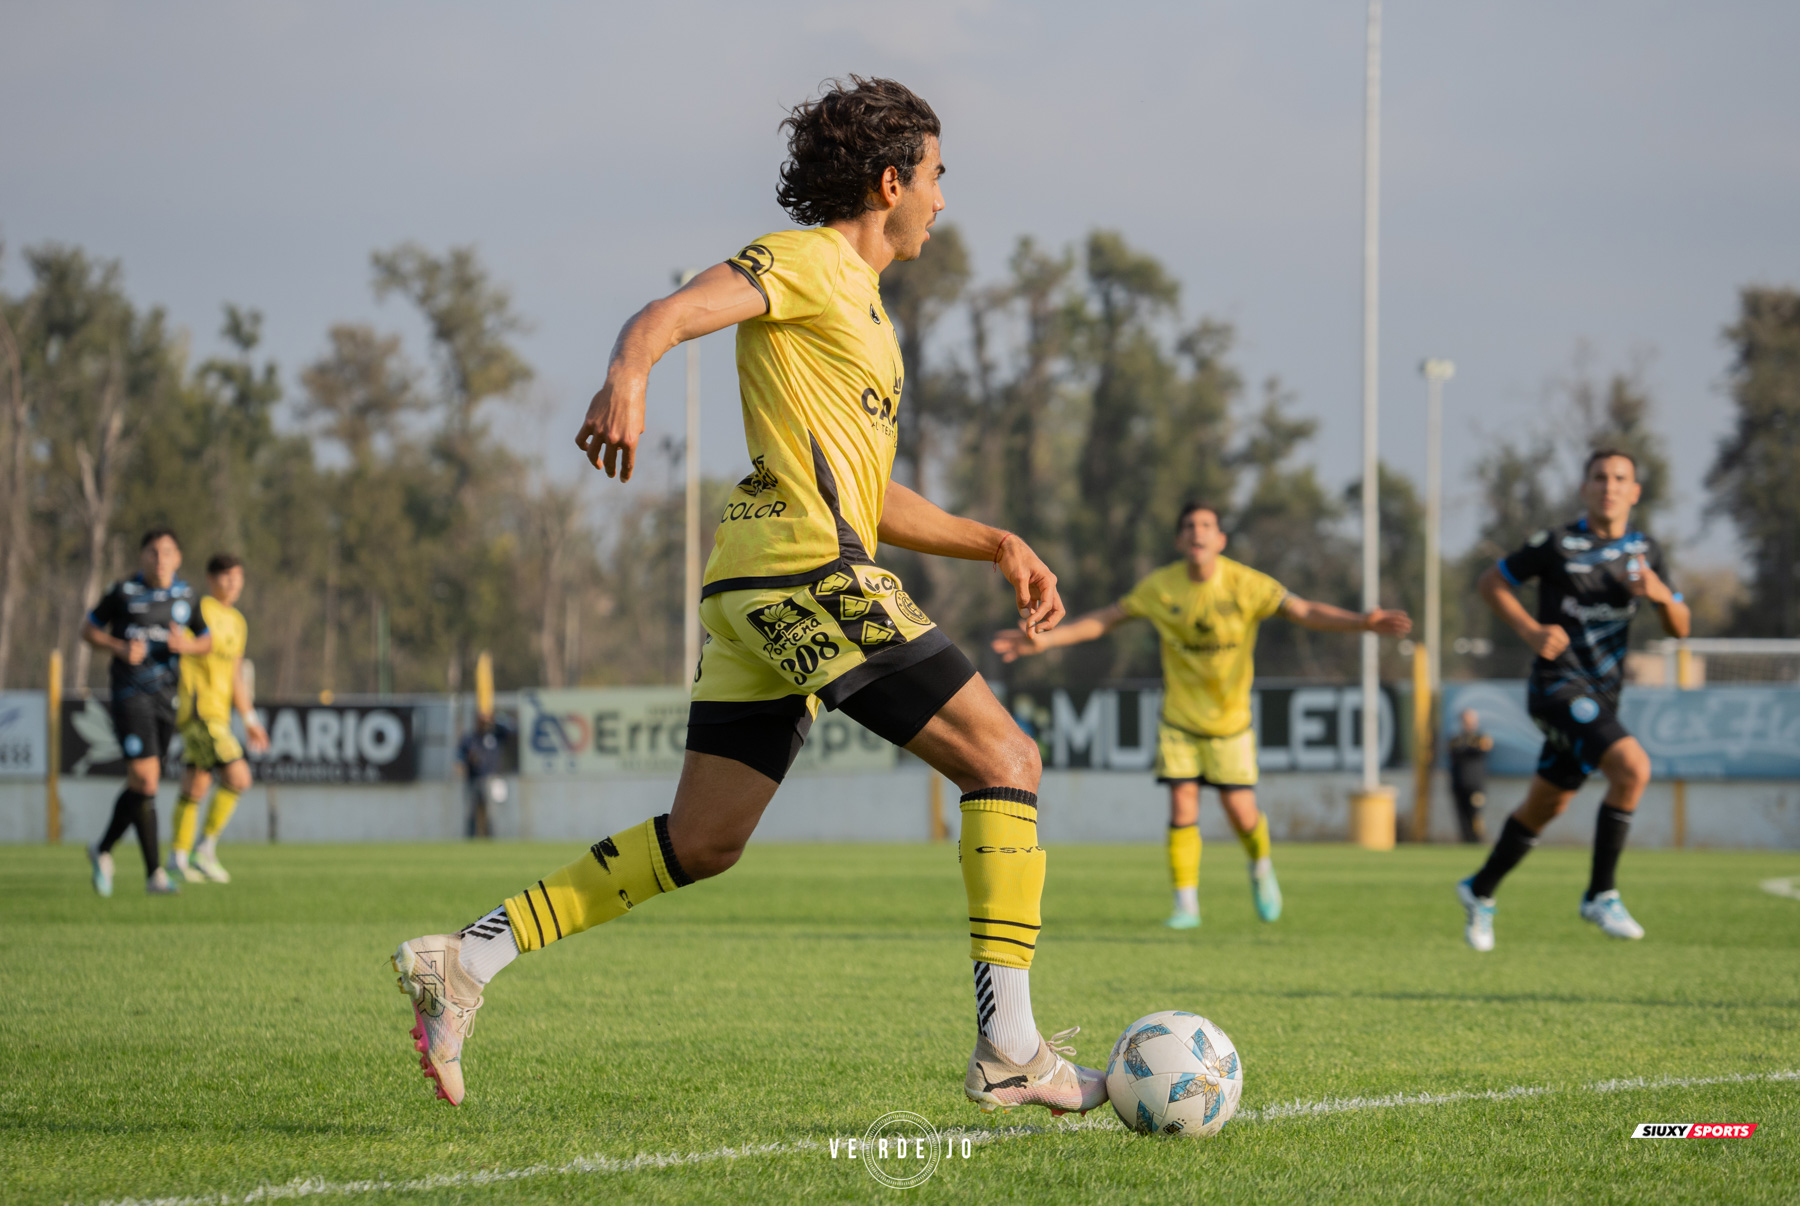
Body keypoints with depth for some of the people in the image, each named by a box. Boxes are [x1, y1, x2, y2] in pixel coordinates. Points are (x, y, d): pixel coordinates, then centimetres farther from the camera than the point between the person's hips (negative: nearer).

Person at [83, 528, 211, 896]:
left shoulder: (184, 595, 6)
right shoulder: (124, 592, -5)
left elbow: (207, 640, 15)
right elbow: (89, 630, 5)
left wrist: (187, 645, -9)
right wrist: (120, 648, -14)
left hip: (164, 696, 5)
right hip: (129, 695, -5)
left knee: (142, 783, 10)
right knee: (145, 777, -15)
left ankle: (103, 850, 32)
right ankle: (154, 873, -11)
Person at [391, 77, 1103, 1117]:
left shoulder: (858, 301, 28)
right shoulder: (808, 262, -1)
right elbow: (671, 313, -19)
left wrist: (996, 546, 25)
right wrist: (628, 377, -40)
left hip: (763, 594, 10)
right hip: (809, 569, -10)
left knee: (701, 844, 8)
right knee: (1007, 760, -8)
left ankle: (467, 961, 5)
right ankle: (1009, 1047, -13)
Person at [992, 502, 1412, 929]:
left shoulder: (1245, 585, -14)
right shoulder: (1160, 587, -8)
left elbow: (1305, 611, -18)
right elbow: (1103, 620, 0)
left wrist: (1362, 622, -34)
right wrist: (1043, 640, -7)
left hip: (1230, 721, -1)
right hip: (1179, 719, 1)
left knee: (1242, 814, -4)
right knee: (1182, 810, -9)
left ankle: (1261, 869, 29)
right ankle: (1186, 905, 1)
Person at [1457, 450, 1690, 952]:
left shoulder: (1646, 552, 9)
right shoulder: (1557, 545, -7)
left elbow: (1679, 629, 10)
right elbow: (1490, 582, 3)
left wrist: (1660, 594, -12)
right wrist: (1530, 631, -11)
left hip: (1602, 695, 7)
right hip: (1557, 683, -7)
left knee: (1545, 806, 16)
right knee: (1632, 767, -26)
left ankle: (1480, 891, 37)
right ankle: (1601, 895, -17)